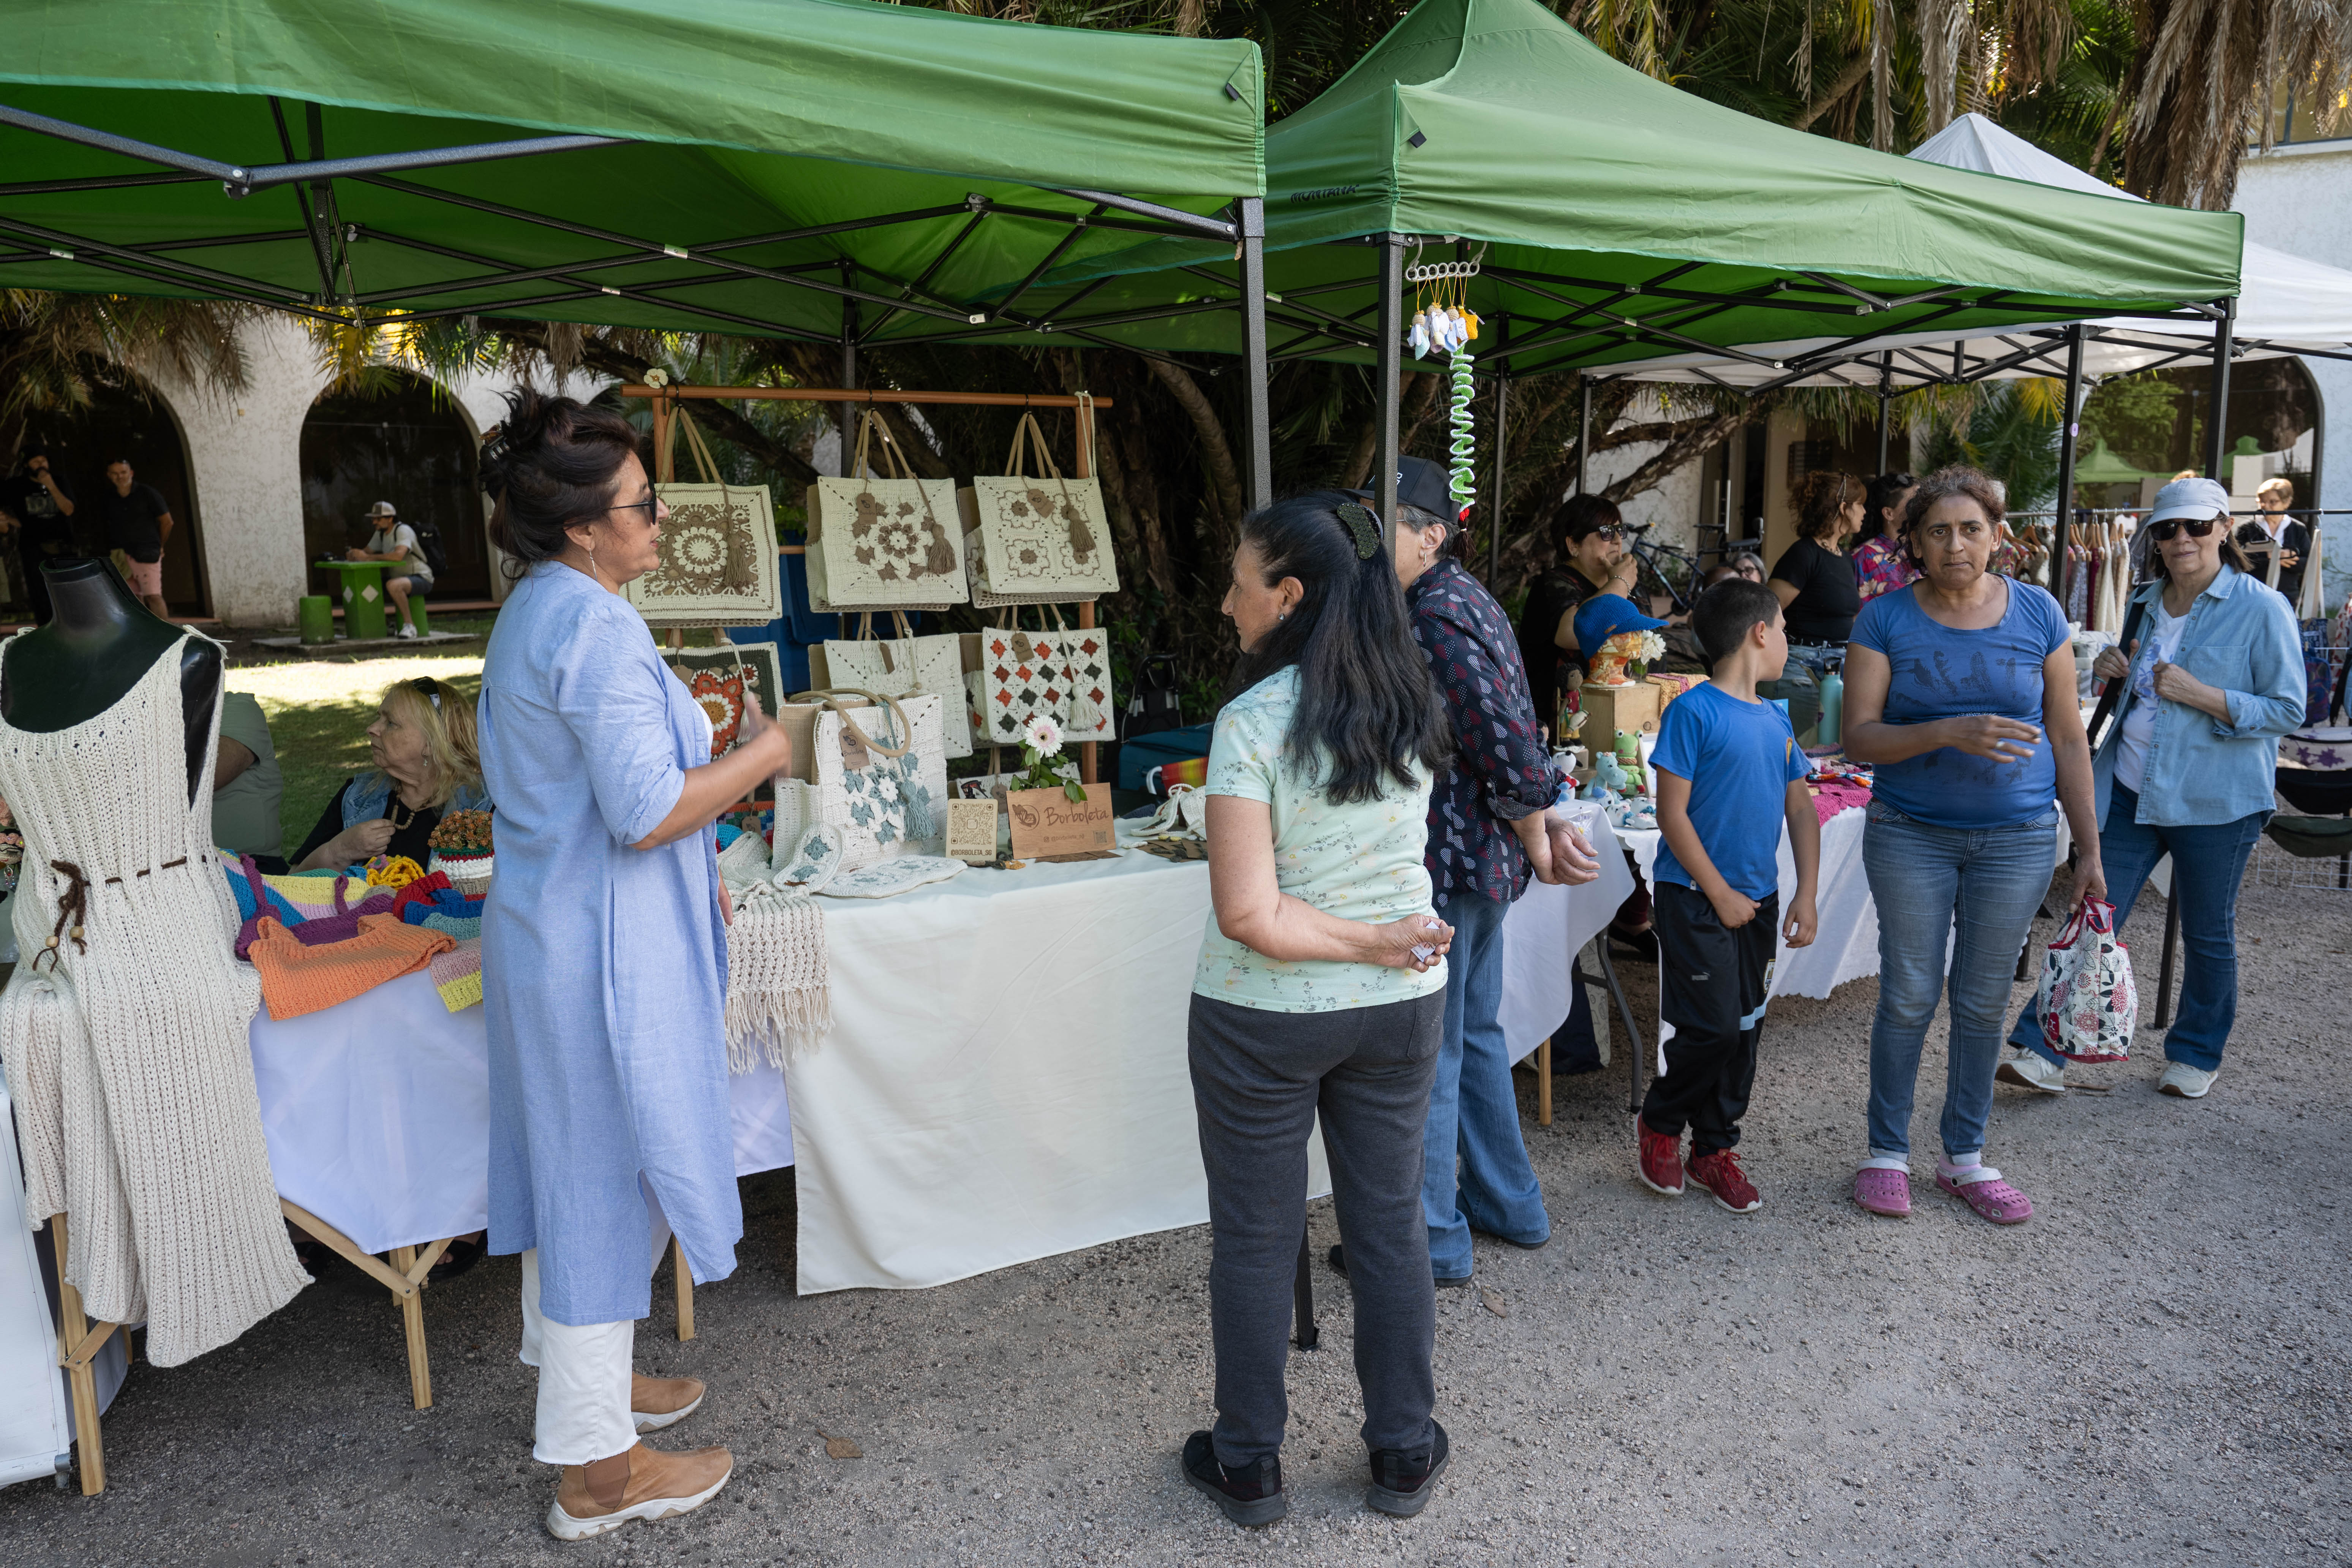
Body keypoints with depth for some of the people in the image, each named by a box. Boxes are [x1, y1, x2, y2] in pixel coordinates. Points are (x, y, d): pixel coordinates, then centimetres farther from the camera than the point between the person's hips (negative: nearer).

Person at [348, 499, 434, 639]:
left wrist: (368, 557, -28)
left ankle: (409, 624, -24)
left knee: (393, 585, -37)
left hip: (422, 579, -9)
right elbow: (367, 552, 17)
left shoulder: (403, 531, -18)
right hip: (400, 577, 9)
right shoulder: (381, 533, 10)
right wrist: (354, 555, -7)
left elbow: (398, 556, -34)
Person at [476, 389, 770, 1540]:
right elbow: (648, 811, -26)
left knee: (570, 1168, 21)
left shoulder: (536, 609, 12)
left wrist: (695, 875, 22)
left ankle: (583, 1378, 41)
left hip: (547, 927, 10)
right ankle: (596, 1467, 16)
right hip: (602, 947, -10)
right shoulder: (595, 629, -22)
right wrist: (760, 758, -11)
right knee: (602, 1183, 1)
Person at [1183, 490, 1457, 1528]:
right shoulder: (1411, 708, -2)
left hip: (1265, 1020, -5)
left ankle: (1249, 1467, 29)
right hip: (1398, 1009, 5)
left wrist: (1370, 940, -15)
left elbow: (1249, 914, -24)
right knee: (1390, 1223, 17)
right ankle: (1404, 1454, 32)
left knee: (1255, 1238, 12)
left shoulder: (1254, 722, -21)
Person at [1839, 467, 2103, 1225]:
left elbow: (2068, 739, 4)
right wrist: (1949, 733, -27)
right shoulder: (1885, 620, -5)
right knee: (1909, 998, 3)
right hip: (1911, 835, -1)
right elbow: (1859, 737, -11)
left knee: (1984, 1003, 10)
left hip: (2018, 838, 2)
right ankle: (1888, 1151, 20)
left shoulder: (2038, 613, 0)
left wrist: (2089, 850, 3)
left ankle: (1965, 1156, 26)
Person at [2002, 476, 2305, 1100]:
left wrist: (2199, 694, -22)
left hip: (2214, 800, -4)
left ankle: (2196, 1054, 31)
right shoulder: (2146, 606, 9)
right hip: (2131, 790, 4)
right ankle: (2043, 1052, 2)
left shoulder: (2261, 610, -9)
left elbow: (2287, 709, -11)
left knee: (2208, 933, 11)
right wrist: (2113, 672, 1)